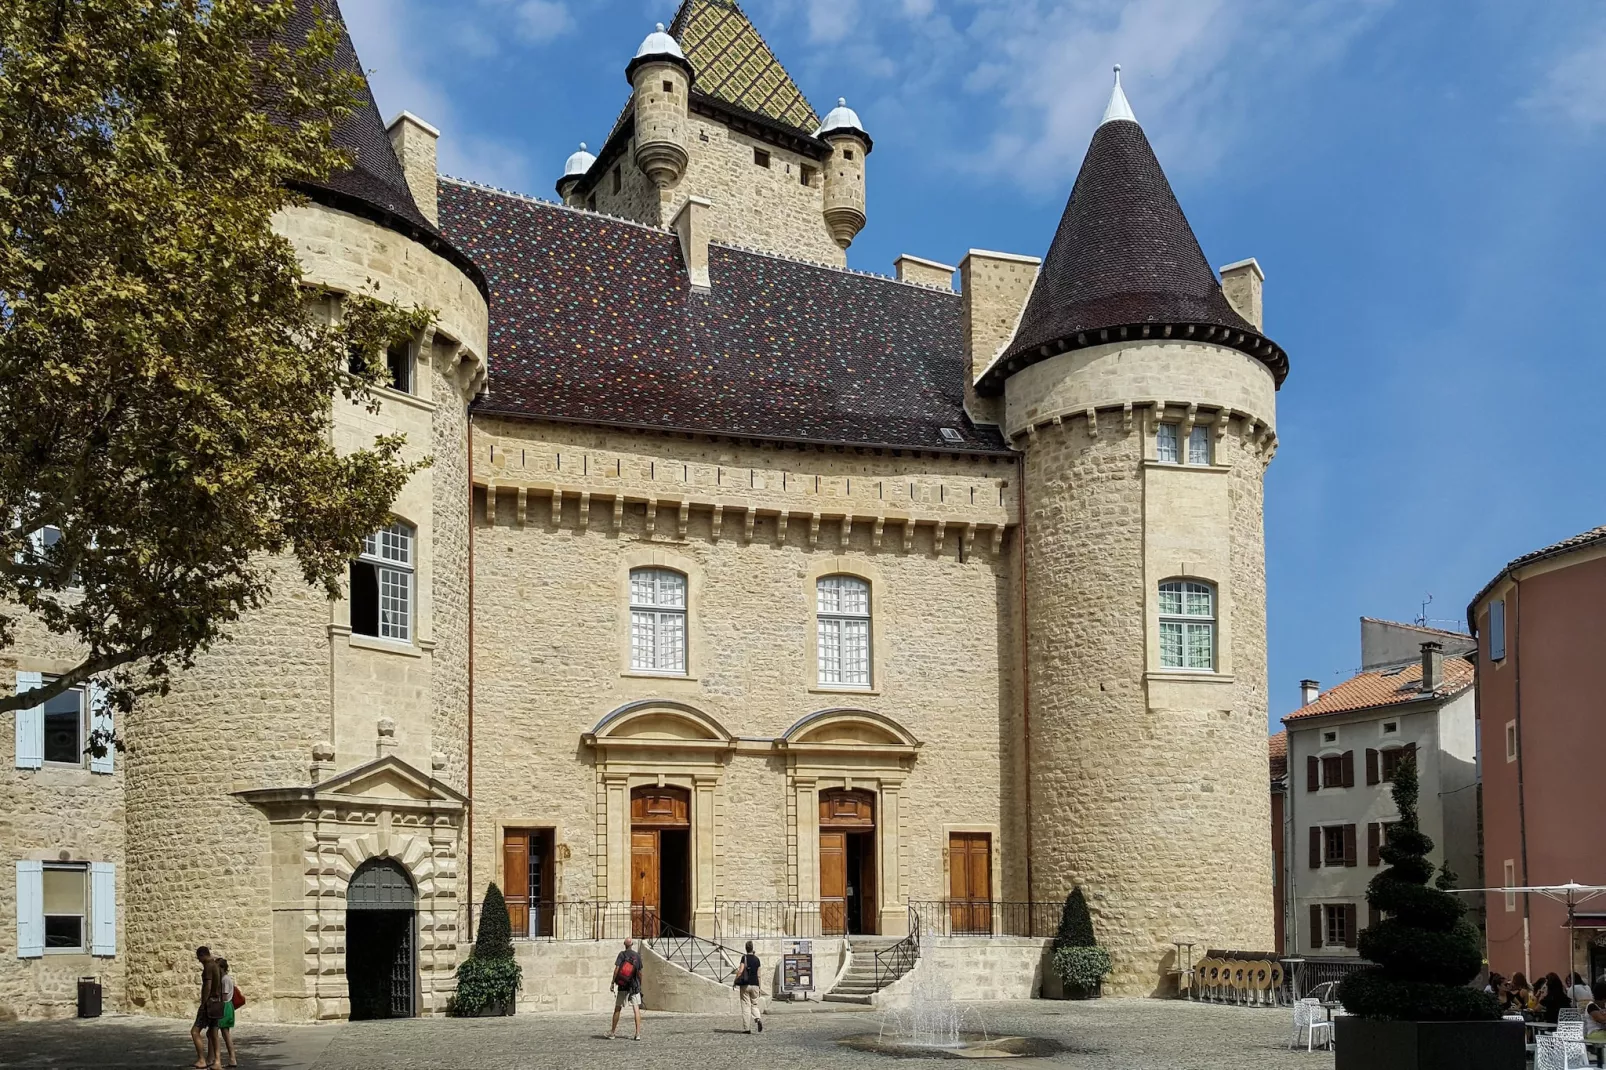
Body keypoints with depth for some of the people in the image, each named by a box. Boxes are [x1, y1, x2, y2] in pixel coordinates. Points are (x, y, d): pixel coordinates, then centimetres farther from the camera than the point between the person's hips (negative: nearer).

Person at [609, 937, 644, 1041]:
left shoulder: (622, 954, -6)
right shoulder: (637, 956, 1)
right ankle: (638, 1033, -8)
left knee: (617, 1009, 9)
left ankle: (612, 1032, 16)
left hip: (623, 986, -1)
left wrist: (613, 983, -8)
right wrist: (640, 985, 18)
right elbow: (639, 972, 6)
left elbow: (617, 969, -12)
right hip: (634, 986, 1)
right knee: (636, 1008, 0)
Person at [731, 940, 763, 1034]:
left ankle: (747, 1028, -2)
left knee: (746, 1006, 1)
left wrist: (735, 980, -8)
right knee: (754, 1005, 14)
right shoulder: (756, 959, 7)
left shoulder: (744, 957, -5)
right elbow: (758, 974, 10)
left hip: (745, 985, -3)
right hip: (755, 984, 3)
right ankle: (758, 1019, -15)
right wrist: (759, 987, 16)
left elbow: (740, 970, -17)